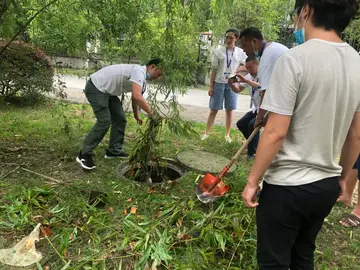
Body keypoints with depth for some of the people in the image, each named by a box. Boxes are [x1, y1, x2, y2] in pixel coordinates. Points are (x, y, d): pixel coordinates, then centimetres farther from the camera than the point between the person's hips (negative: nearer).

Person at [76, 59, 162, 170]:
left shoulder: (142, 78, 9)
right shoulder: (139, 72, -23)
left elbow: (135, 97, 23)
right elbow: (137, 96, -38)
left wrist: (136, 116, 27)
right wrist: (151, 114, -31)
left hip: (107, 90, 10)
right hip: (96, 87, -10)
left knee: (120, 119, 8)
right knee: (104, 121, -18)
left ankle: (114, 151, 16)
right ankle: (84, 155, -9)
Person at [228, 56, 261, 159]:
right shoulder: (249, 76, 3)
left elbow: (263, 87, -40)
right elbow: (237, 90, 7)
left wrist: (246, 80, -45)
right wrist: (231, 84, -15)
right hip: (256, 109, 9)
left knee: (252, 124, -27)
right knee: (241, 124, 4)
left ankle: (252, 152, -9)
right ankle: (255, 145, 25)